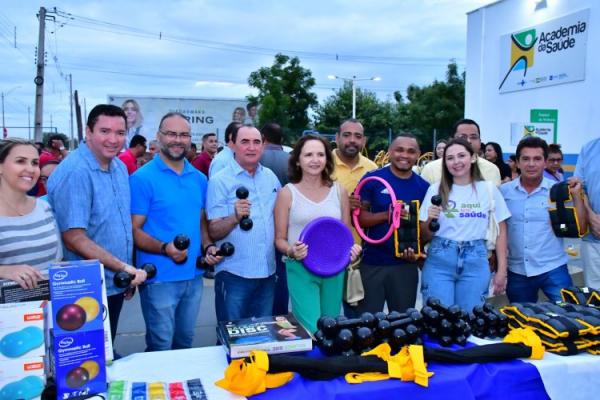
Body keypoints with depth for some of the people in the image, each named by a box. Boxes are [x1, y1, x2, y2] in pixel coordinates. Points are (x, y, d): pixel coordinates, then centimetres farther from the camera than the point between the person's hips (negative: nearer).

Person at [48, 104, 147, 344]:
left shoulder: (120, 167, 6)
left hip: (115, 286, 8)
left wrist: (130, 274, 12)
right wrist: (124, 267, -21)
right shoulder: (74, 172, -20)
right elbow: (74, 239, -22)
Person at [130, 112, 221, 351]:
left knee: (185, 343, 20)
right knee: (160, 348, 6)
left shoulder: (199, 179, 8)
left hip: (193, 276, 6)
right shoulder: (142, 178, -10)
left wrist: (208, 246, -2)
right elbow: (134, 230, -12)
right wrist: (164, 248, -27)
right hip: (160, 278, -6)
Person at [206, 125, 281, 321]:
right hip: (234, 275, -5)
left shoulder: (271, 177, 7)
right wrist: (235, 217, -31)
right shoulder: (219, 181, -9)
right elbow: (213, 232, -14)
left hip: (267, 272, 5)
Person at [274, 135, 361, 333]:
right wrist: (291, 251, -20)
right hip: (301, 269, -3)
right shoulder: (288, 192, -3)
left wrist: (352, 248, -8)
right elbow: (279, 238, 0)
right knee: (310, 331, -9)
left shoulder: (339, 191, 6)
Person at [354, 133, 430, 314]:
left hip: (406, 265, 2)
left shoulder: (423, 187, 3)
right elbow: (358, 217, -7)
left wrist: (416, 250, -9)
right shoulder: (372, 179, -5)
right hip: (372, 263, -2)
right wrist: (386, 215, -23)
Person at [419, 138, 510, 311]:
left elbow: (501, 231, 5)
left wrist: (502, 270, 1)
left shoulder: (489, 189, 2)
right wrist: (429, 220, -15)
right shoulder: (435, 189, 1)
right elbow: (425, 235, 6)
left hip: (475, 262, 0)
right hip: (439, 261, 0)